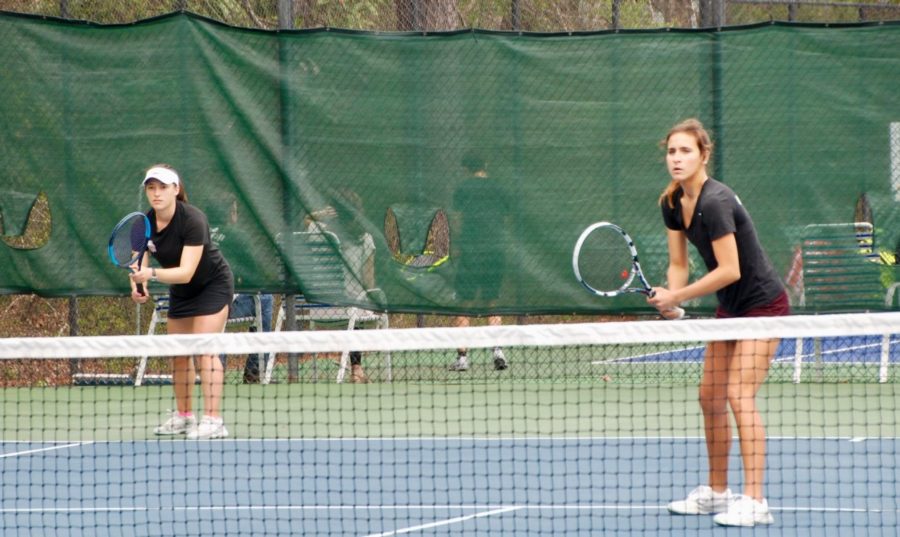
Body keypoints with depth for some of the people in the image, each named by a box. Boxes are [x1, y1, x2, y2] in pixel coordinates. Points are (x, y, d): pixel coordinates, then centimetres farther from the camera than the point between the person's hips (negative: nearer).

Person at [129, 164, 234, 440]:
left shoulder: (192, 220, -30)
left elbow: (186, 272, -36)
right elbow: (138, 266, -14)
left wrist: (152, 274, -49)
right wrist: (137, 286, -35)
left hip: (212, 284, -7)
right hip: (180, 292, 7)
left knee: (205, 349, -17)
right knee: (179, 353, 9)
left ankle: (213, 420, -21)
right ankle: (183, 416, 21)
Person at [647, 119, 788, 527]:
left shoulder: (714, 203, -25)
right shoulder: (672, 203, 1)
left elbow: (730, 270, -27)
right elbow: (678, 264, 7)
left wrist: (678, 296, -21)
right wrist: (670, 300, -13)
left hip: (762, 304, -9)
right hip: (730, 308, 9)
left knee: (740, 396, -17)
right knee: (710, 398, 9)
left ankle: (755, 501, -19)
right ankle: (716, 492, 20)